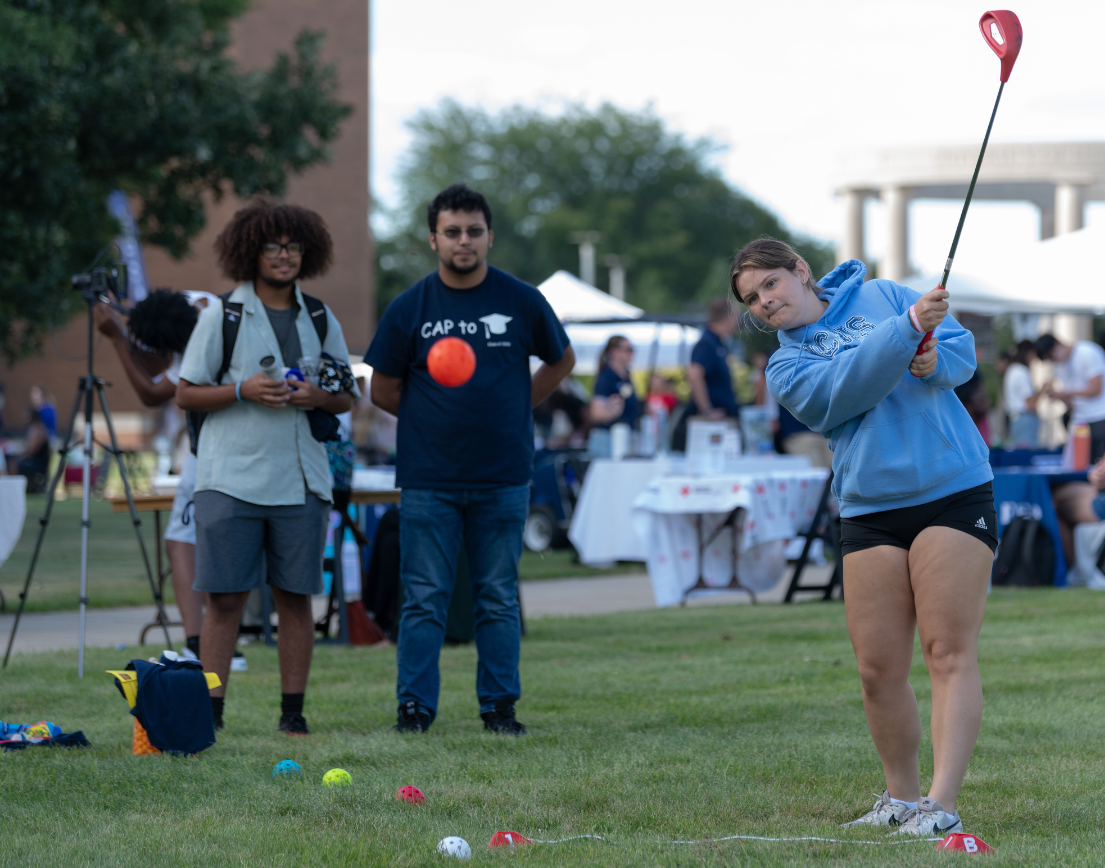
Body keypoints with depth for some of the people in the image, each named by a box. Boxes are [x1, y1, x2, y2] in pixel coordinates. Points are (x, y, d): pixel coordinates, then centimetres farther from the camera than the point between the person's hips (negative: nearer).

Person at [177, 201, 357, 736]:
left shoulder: (320, 319, 12)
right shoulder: (223, 315, 3)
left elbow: (346, 398, 17)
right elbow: (186, 394, 3)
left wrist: (318, 397, -6)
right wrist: (242, 391, -13)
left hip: (301, 480, 3)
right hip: (230, 477, -3)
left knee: (295, 596, 3)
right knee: (225, 596, -4)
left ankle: (292, 712, 9)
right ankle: (210, 712, -1)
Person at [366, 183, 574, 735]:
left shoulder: (521, 302, 2)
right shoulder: (410, 308, 0)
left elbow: (561, 361, 17)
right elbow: (383, 389, 8)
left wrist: (513, 411, 9)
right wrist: (434, 420, 2)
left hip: (503, 477, 1)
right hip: (429, 479, -1)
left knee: (498, 600, 6)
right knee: (425, 599, 0)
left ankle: (499, 705, 13)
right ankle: (414, 706, 5)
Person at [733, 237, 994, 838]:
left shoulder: (882, 295, 11)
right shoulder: (786, 369, 8)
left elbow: (962, 349, 9)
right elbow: (846, 388, -12)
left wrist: (936, 361, -13)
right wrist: (909, 328, -22)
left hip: (953, 491, -2)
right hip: (869, 513, 2)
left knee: (950, 653, -11)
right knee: (879, 670, -1)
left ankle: (942, 804, -16)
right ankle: (901, 796, 18)